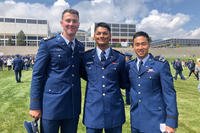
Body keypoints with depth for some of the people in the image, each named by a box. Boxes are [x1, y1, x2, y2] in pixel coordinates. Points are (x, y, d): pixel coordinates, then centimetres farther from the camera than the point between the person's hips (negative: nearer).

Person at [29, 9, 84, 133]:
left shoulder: (81, 47, 8)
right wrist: (35, 106, -8)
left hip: (73, 106, 5)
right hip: (52, 104, -4)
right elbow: (37, 75, -6)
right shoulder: (48, 44, -6)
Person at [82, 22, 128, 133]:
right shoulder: (86, 57, 1)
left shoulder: (119, 58, 2)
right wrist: (94, 83, 2)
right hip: (93, 108, 0)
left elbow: (124, 84, 8)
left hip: (114, 108, 1)